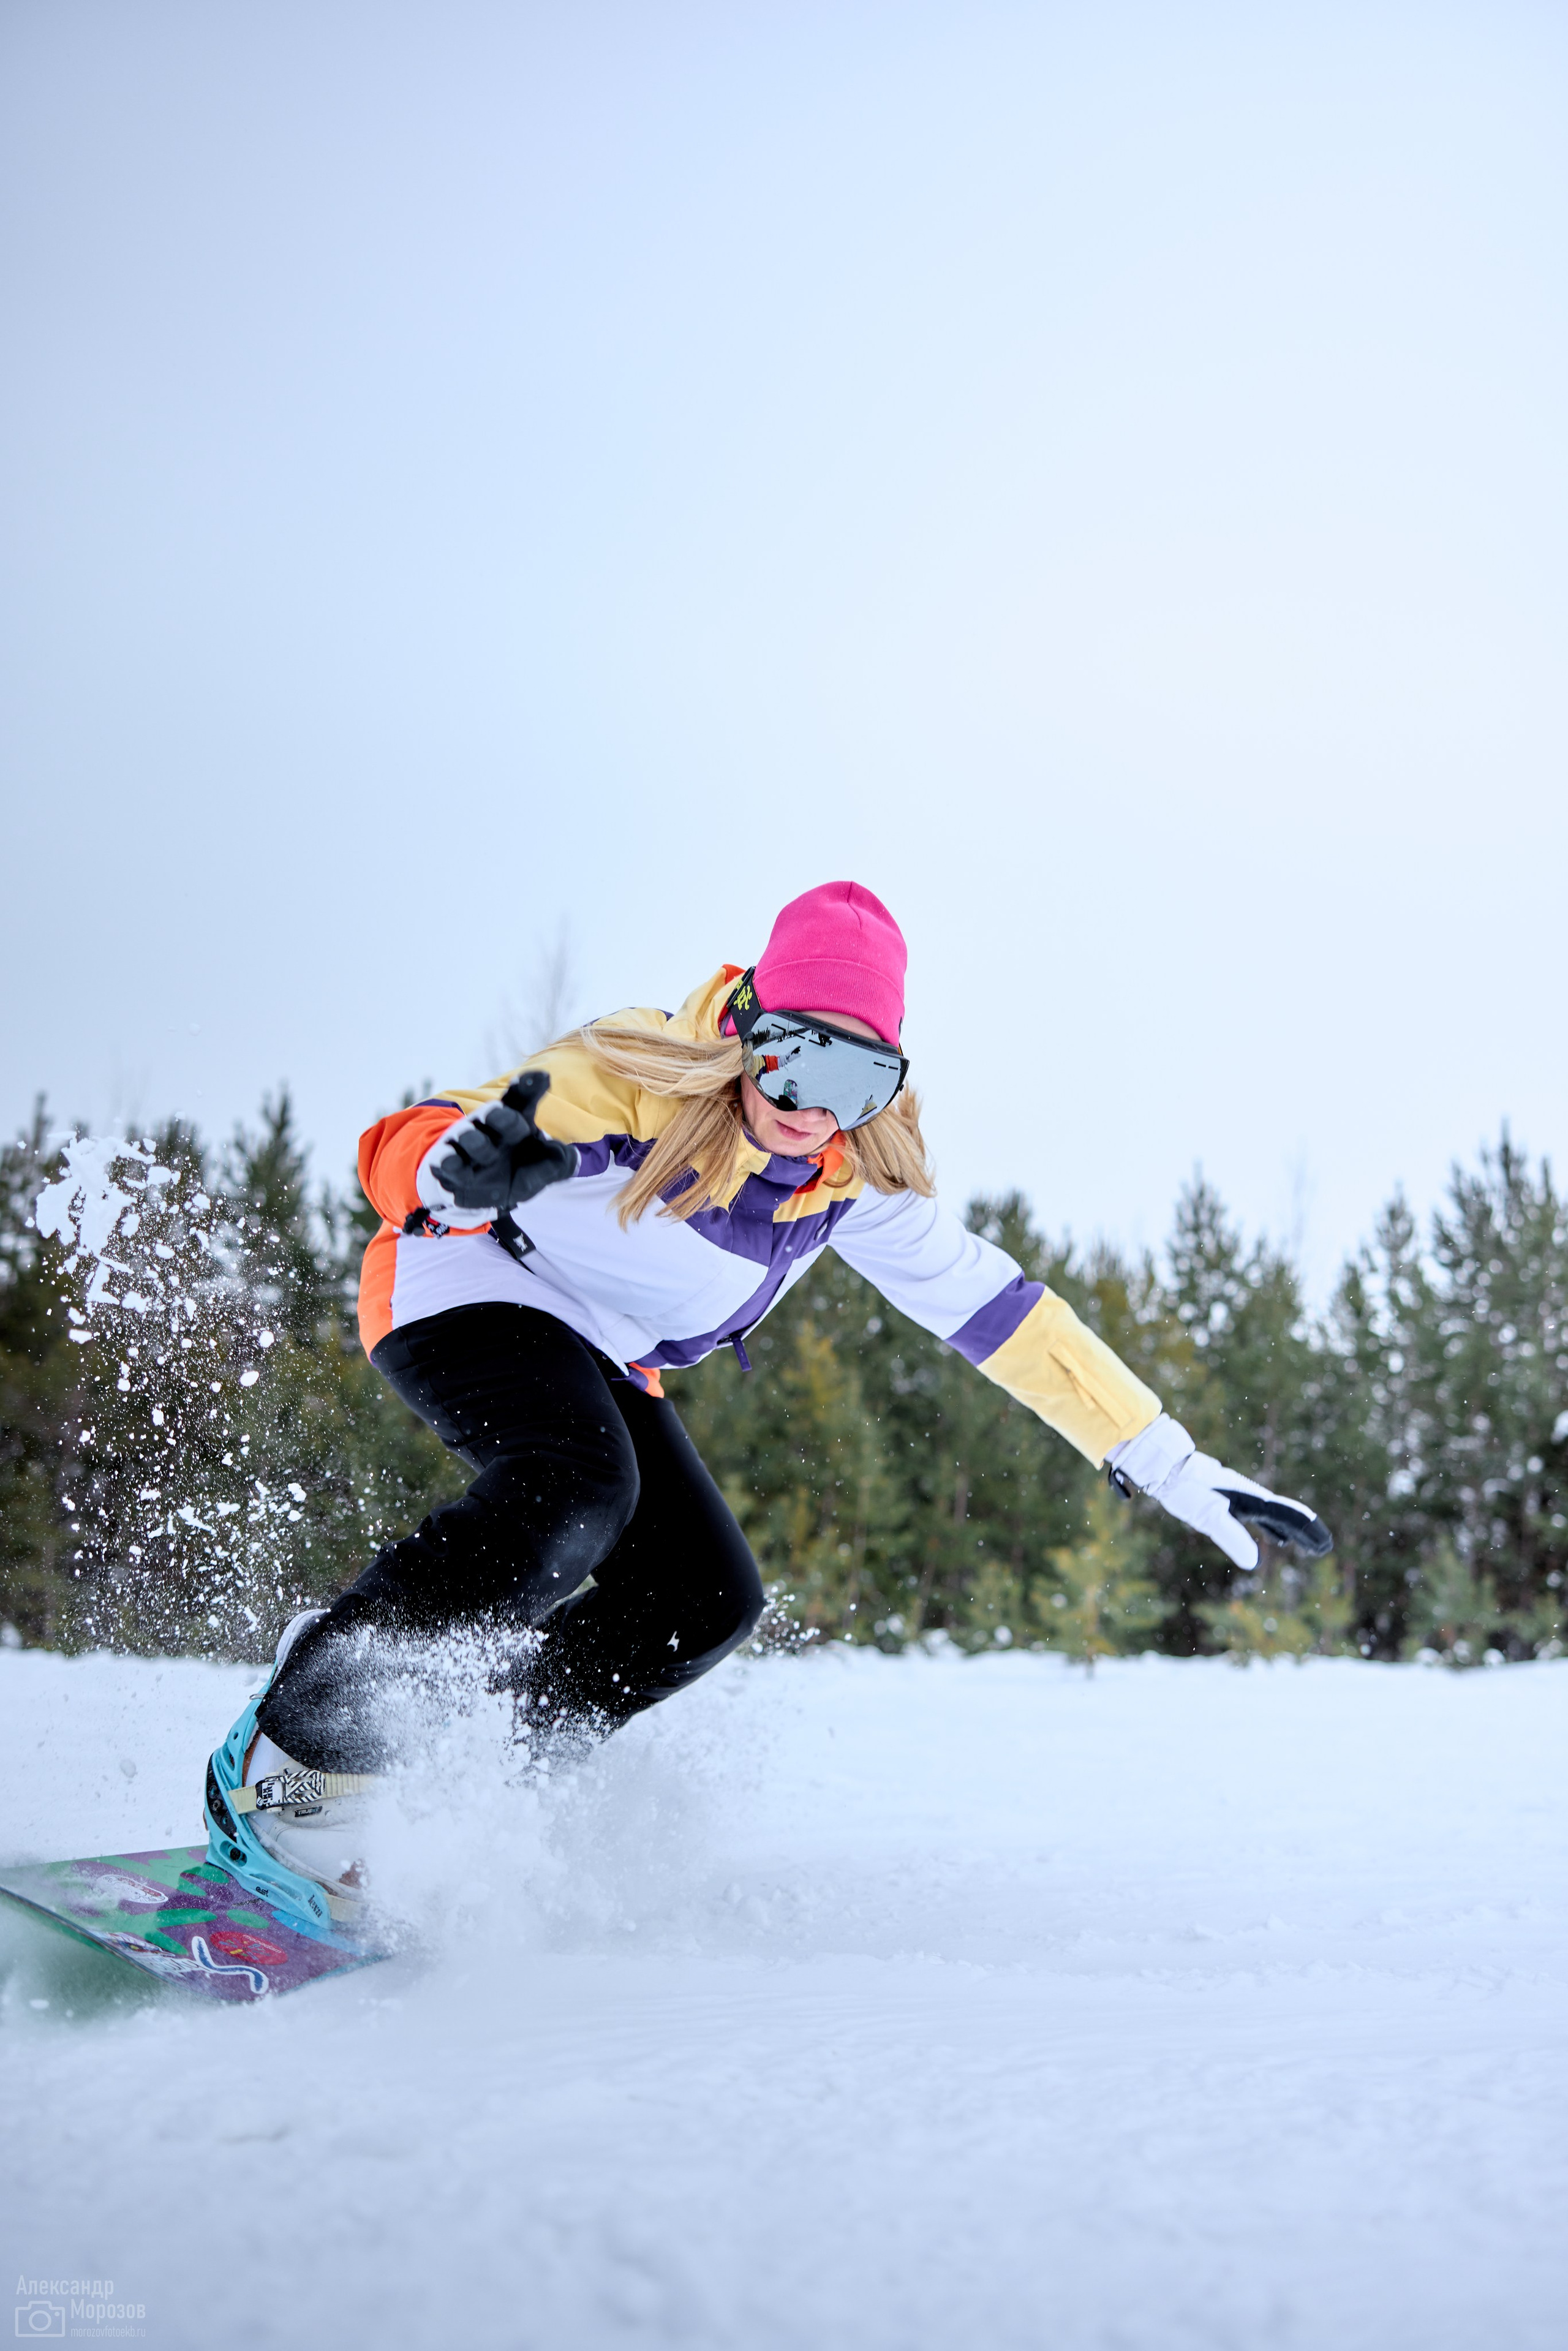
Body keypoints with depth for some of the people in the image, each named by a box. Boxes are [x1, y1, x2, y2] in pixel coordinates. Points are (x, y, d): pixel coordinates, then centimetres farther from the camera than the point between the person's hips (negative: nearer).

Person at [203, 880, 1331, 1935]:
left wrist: (1171, 1465, -8)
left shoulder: (858, 1178, -11)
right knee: (574, 1496, -34)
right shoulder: (635, 1079, -28)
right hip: (468, 1289, -7)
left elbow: (997, 1310, -6)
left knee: (709, 1601, -7)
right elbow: (401, 1149, -33)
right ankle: (295, 1769, -26)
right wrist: (457, 1171, -59)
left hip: (600, 1361, 7)